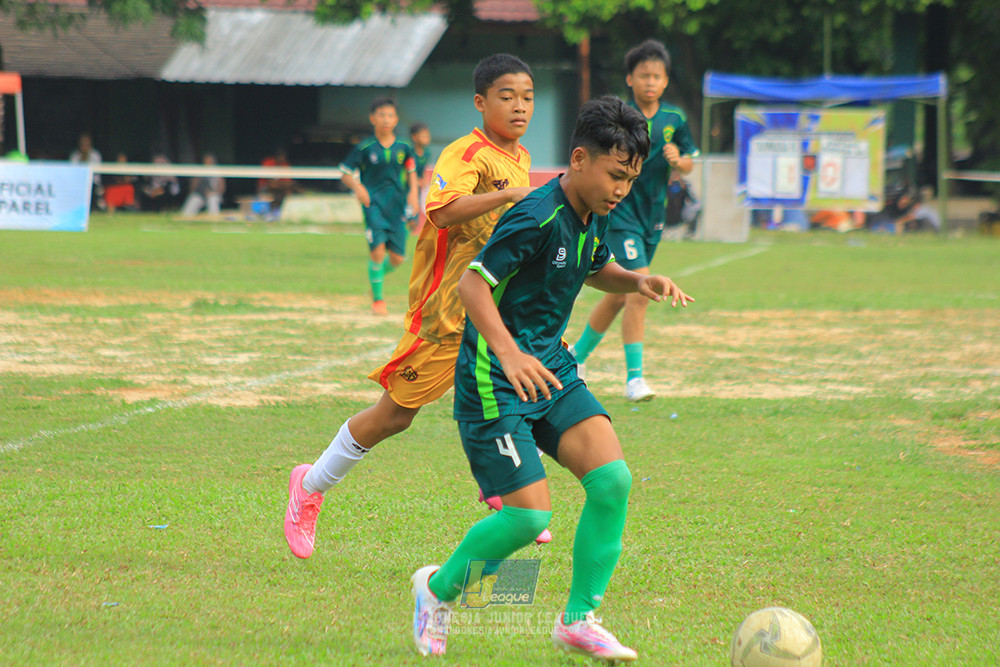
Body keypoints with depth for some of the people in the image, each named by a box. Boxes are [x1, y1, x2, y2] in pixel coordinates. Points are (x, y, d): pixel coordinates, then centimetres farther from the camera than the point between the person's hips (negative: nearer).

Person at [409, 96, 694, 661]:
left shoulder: (594, 216, 6)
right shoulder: (537, 217, -21)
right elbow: (473, 283, -25)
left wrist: (638, 281, 6)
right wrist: (508, 353, -37)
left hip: (551, 369, 8)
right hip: (496, 381, -8)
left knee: (613, 479, -11)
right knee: (529, 516, -12)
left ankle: (579, 620, 2)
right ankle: (440, 588, 15)